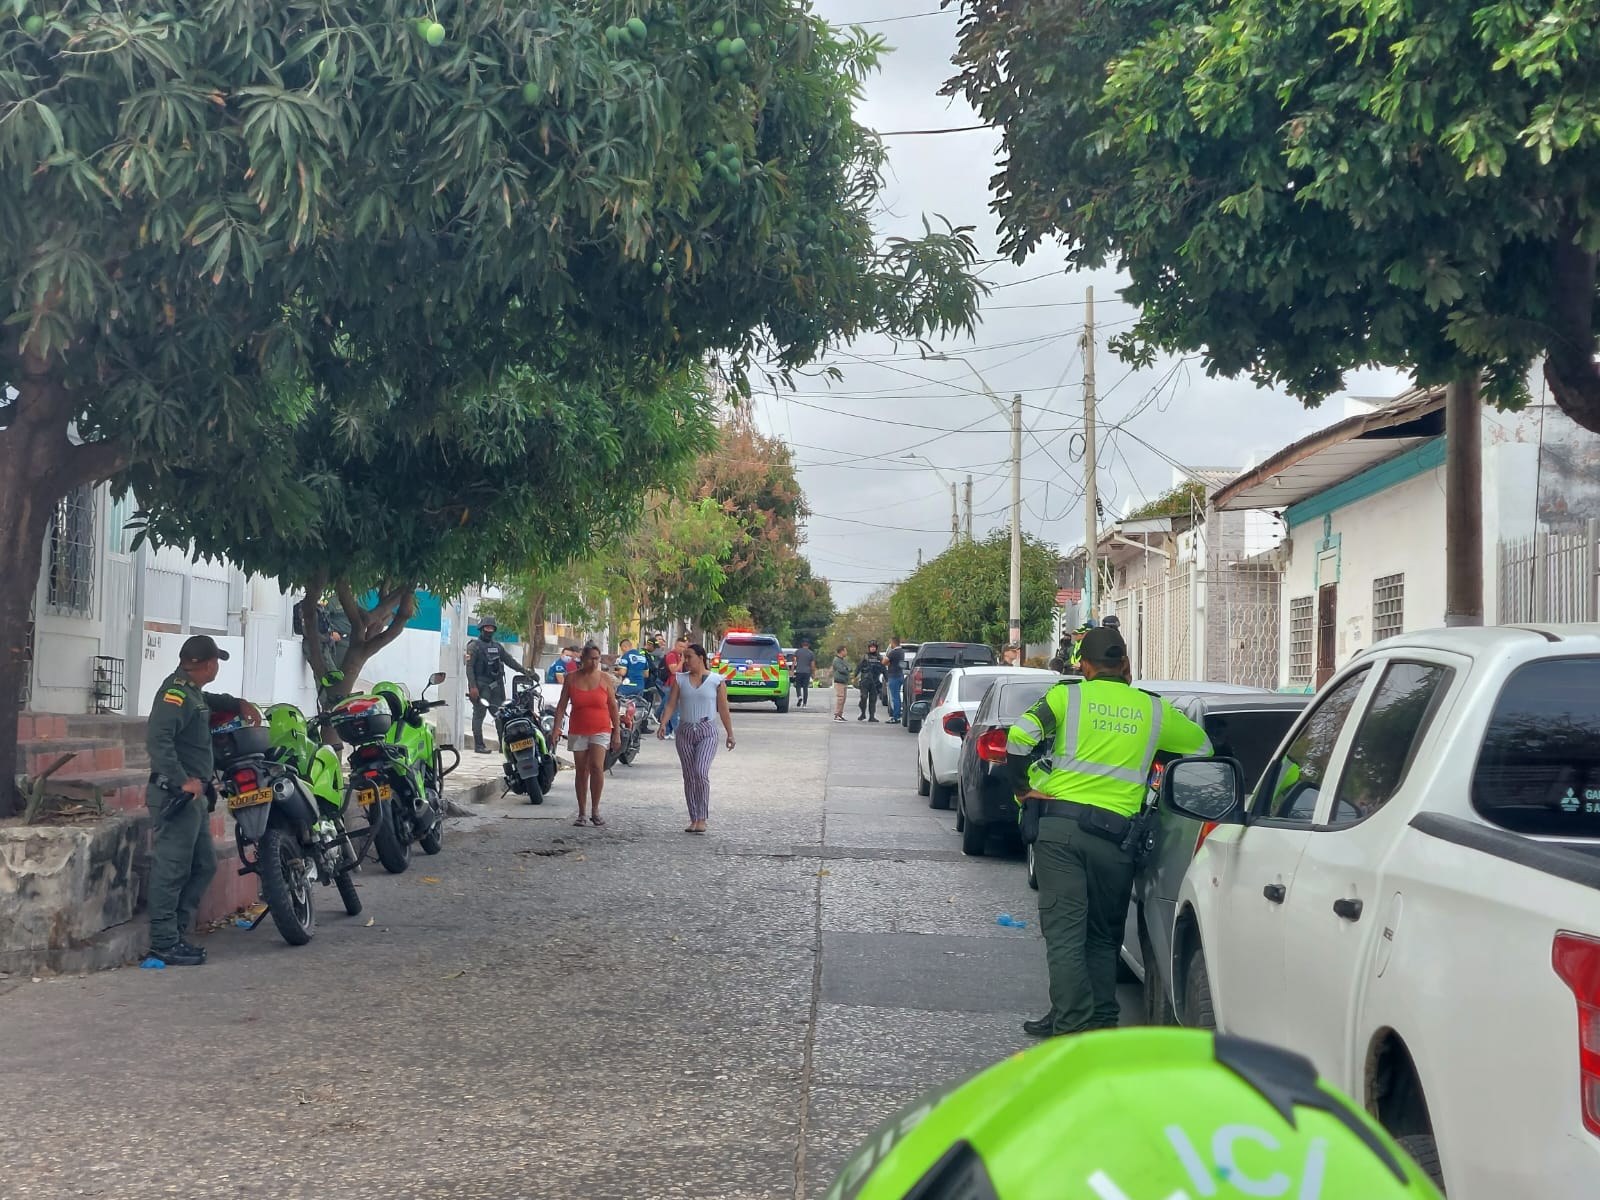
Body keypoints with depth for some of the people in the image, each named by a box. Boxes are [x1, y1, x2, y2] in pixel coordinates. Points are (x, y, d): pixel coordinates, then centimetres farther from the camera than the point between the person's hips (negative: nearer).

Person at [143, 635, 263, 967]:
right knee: (172, 869, -8)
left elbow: (207, 701, 45)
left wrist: (238, 704, 32)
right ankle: (164, 943, -5)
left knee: (204, 865, 14)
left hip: (194, 796, 11)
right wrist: (181, 781, -28)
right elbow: (157, 737, -27)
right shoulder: (176, 691, -14)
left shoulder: (192, 691, 17)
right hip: (176, 796, -11)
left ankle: (178, 933, 19)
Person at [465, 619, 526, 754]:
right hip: (480, 686, -6)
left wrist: (525, 671, 5)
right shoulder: (474, 647, 0)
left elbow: (510, 660, 17)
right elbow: (469, 667, -7)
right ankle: (478, 745, -3)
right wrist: (472, 687, -17)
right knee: (479, 715, -4)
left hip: (496, 686, 6)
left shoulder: (497, 646, 19)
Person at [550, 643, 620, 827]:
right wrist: (557, 727, -7)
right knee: (581, 771, 6)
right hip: (578, 732, 2)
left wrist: (617, 731, 2)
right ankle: (582, 813, 14)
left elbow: (613, 707, 4)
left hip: (600, 731, -2)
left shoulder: (605, 679, 0)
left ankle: (595, 810, -5)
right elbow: (562, 705, 2)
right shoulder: (572, 678, 2)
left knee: (596, 766, -17)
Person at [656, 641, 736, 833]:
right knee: (689, 777, 5)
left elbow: (723, 709, 2)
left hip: (707, 732, -4)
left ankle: (702, 818, -14)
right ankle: (693, 819, 11)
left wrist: (729, 733, 2)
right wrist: (663, 724, -13)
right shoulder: (680, 679, 8)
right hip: (685, 732, 4)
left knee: (701, 772, -20)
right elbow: (671, 704, 3)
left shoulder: (716, 680, 0)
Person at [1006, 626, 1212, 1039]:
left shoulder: (1067, 695, 4)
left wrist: (1022, 788, 4)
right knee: (1103, 934, 16)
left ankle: (1073, 1024, -10)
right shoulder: (1153, 710, 12)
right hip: (1116, 832, 2)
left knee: (1064, 930, -3)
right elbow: (1202, 745, 26)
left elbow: (1018, 738, -9)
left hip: (1060, 825, -2)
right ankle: (1101, 1019, 17)